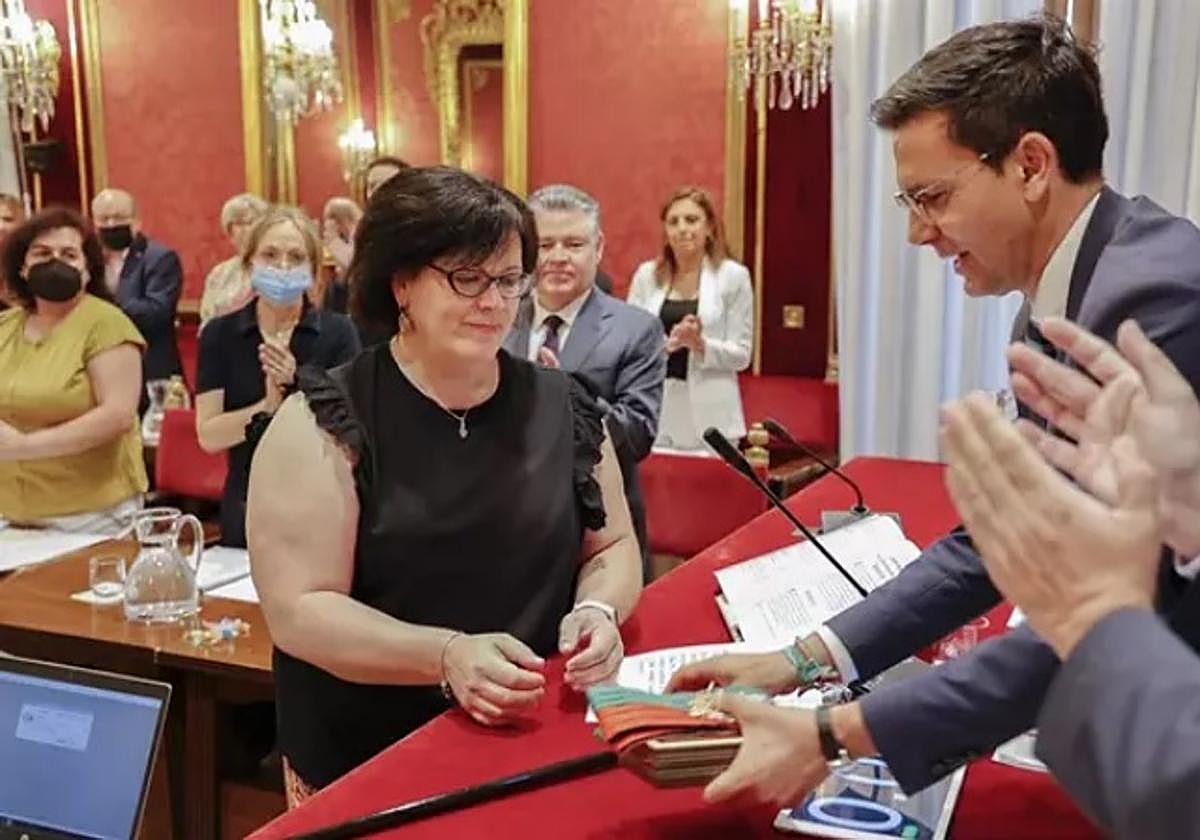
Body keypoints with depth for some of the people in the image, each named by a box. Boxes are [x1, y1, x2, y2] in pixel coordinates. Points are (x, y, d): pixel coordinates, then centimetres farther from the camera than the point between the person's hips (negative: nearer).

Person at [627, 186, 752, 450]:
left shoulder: (733, 275, 1)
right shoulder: (646, 274, 8)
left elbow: (741, 355, 0)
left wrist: (700, 343, -18)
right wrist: (666, 342, -14)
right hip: (653, 406, 2)